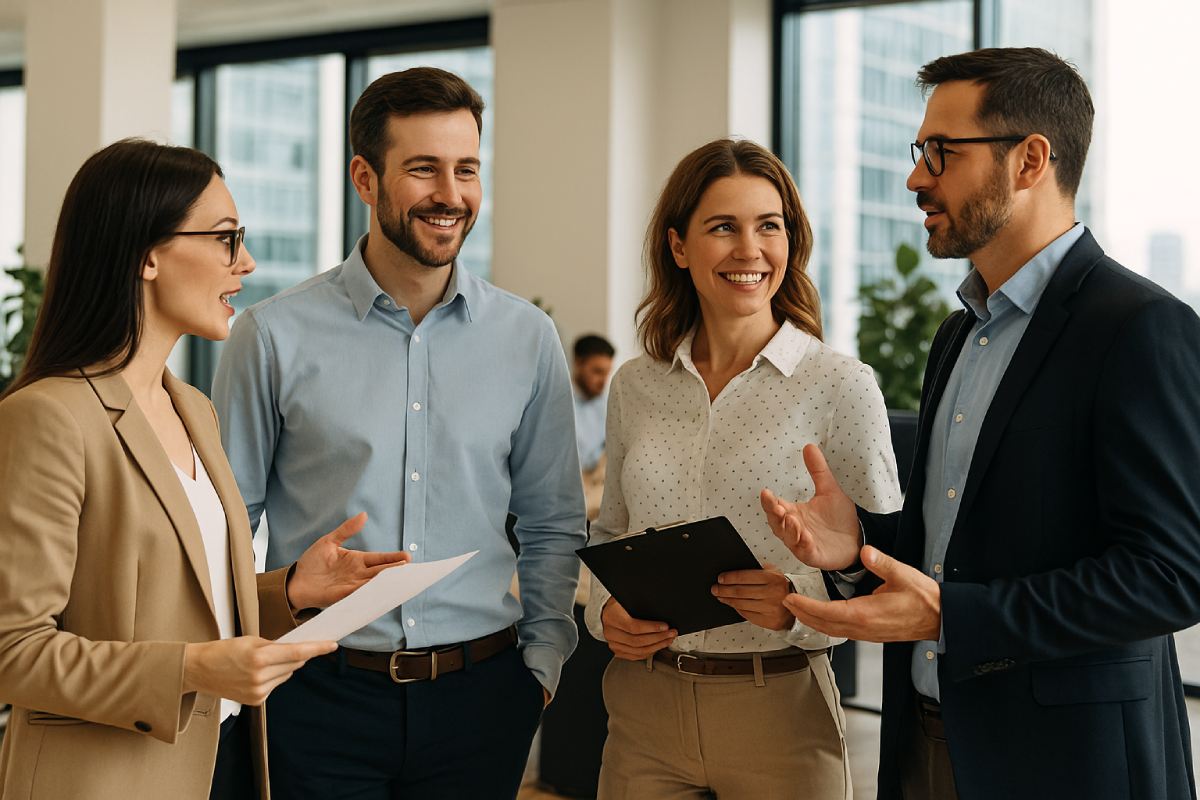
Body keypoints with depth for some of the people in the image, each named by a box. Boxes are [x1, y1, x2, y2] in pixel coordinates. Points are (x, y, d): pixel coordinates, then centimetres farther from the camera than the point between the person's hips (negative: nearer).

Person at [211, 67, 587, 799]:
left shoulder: (528, 339, 3)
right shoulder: (274, 338, -4)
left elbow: (553, 526, 11)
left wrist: (543, 661, 3)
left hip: (479, 699, 2)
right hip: (320, 692, -2)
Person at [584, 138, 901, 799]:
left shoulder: (841, 386, -7)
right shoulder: (635, 387, 5)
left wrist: (798, 604, -22)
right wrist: (606, 610, -3)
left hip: (778, 709, -3)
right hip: (643, 706, 3)